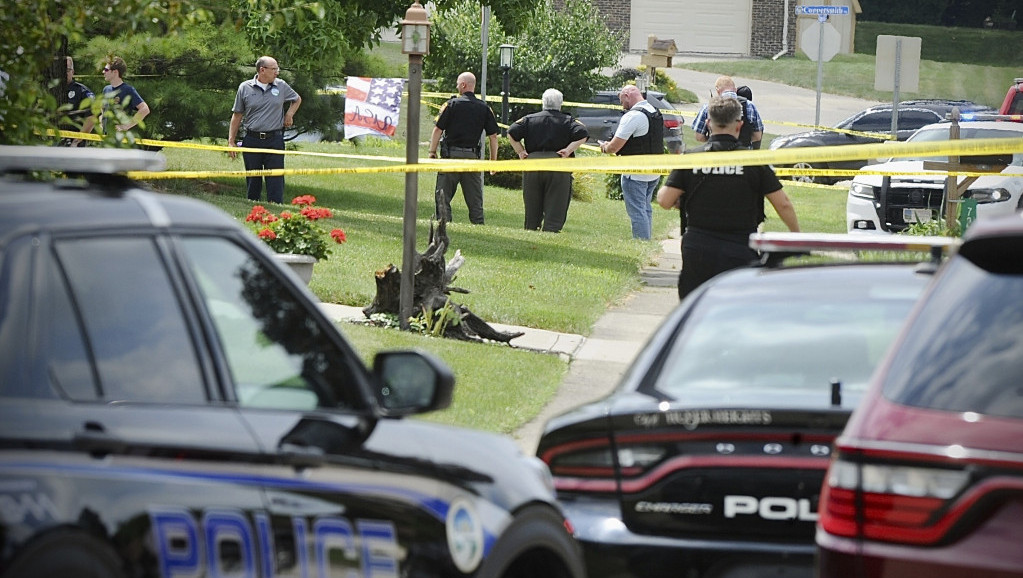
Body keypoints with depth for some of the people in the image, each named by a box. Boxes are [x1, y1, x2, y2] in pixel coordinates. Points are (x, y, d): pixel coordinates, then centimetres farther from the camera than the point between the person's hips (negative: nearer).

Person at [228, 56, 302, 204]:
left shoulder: (281, 86, 7)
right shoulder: (245, 88, 2)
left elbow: (297, 100, 27)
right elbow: (237, 116, 7)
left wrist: (289, 114, 8)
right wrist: (231, 141, 4)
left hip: (274, 140, 0)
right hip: (252, 140, 0)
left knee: (276, 180, -5)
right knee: (253, 181, 6)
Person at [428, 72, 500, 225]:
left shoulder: (452, 104, -4)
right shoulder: (484, 108, 5)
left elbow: (438, 130, -6)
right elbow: (493, 136, 4)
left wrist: (432, 153, 1)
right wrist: (493, 160, 11)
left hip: (451, 154, -3)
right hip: (472, 156, 3)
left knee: (443, 196, 2)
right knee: (475, 199, 8)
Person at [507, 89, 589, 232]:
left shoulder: (530, 119, 9)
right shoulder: (568, 121, 4)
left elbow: (512, 133, 2)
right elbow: (582, 135, -9)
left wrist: (520, 151, 6)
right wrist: (568, 150, -7)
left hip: (532, 165, 2)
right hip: (558, 166, -2)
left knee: (532, 210, 11)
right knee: (555, 209, -3)